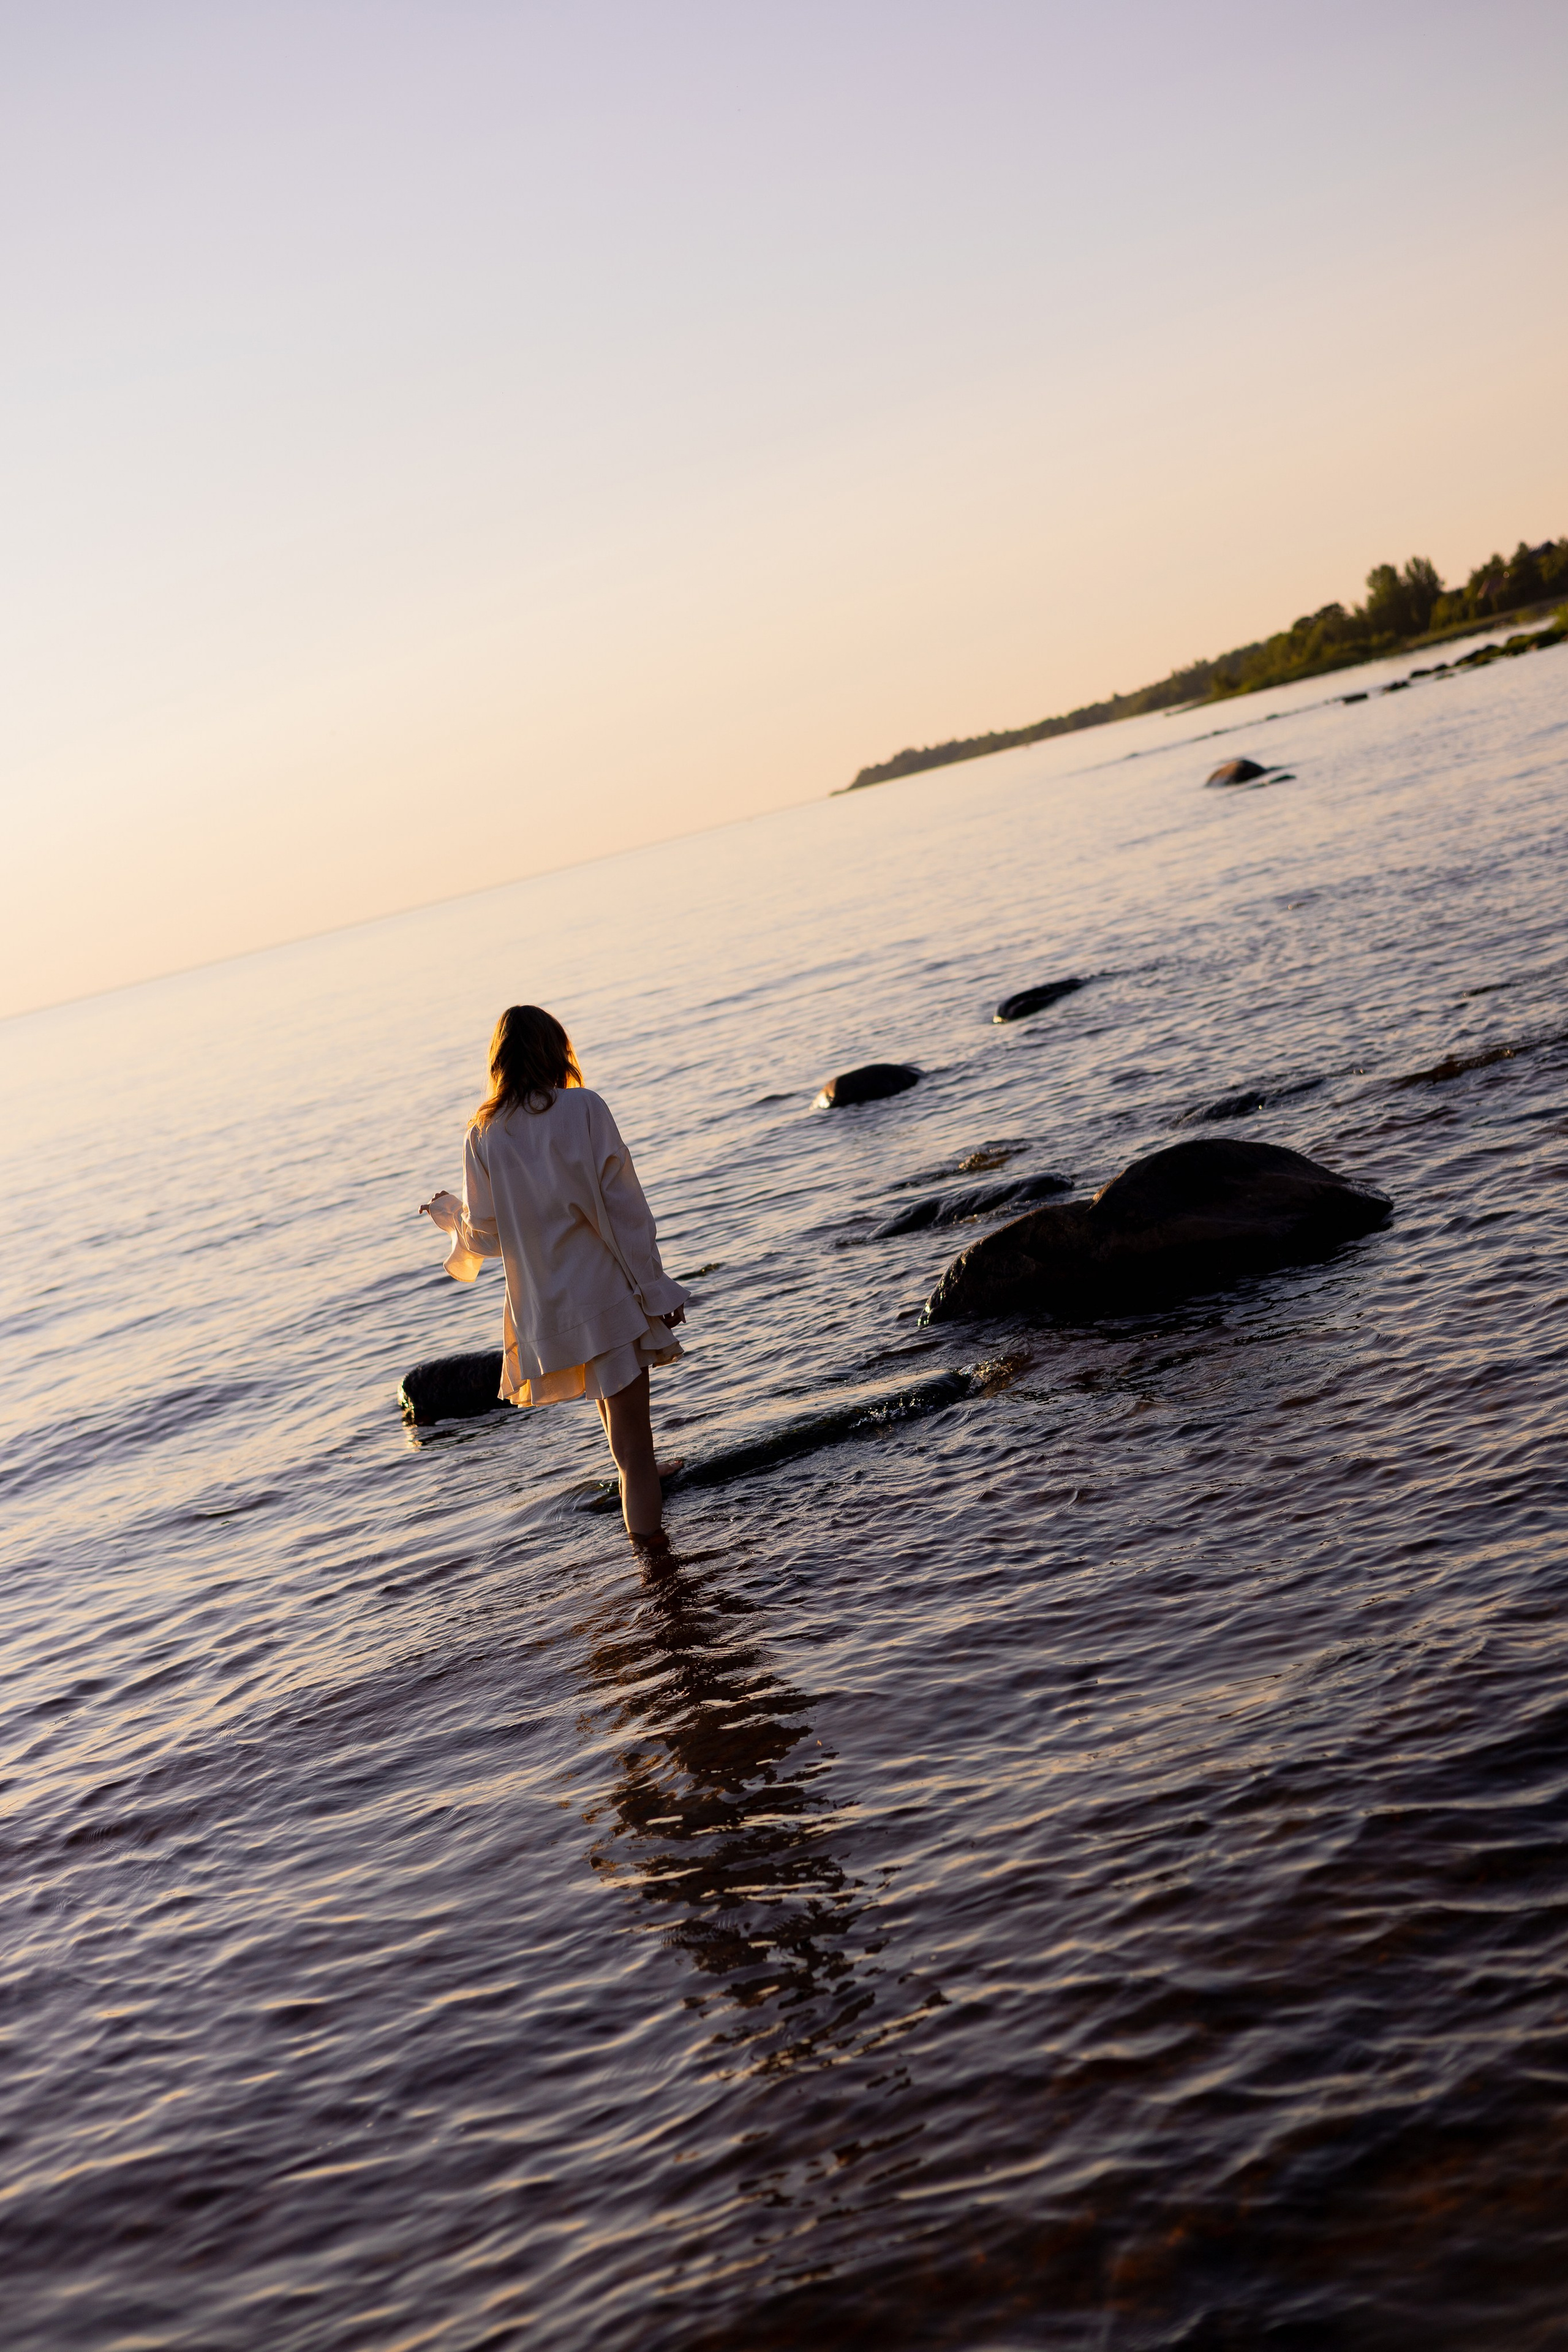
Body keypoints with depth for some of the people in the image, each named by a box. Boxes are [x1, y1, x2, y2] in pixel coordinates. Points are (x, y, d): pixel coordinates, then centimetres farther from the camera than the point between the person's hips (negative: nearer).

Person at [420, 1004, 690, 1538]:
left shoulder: (483, 1136, 0)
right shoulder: (583, 1108, -9)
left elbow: (485, 1236, 3)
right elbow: (623, 1207, -9)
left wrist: (450, 1215, 25)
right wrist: (656, 1288, -3)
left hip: (543, 1310, 4)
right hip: (607, 1293, -4)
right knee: (633, 1444, -1)